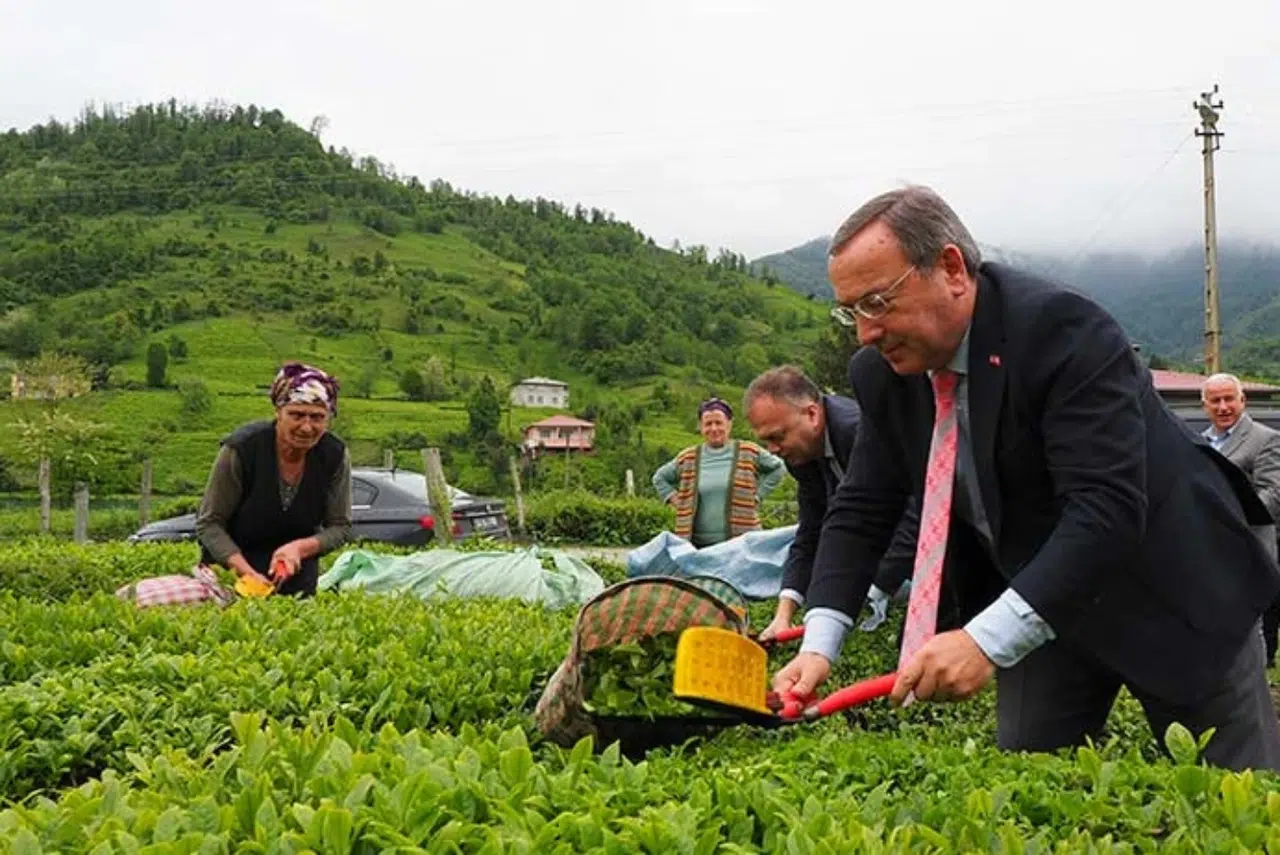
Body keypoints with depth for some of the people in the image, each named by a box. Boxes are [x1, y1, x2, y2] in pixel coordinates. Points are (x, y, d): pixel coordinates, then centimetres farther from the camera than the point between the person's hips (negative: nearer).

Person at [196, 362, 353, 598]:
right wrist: (247, 572, -30)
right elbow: (209, 524, -18)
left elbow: (340, 527, -7)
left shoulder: (335, 456, -17)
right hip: (233, 561, -2)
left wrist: (300, 548, -26)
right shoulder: (242, 448, -25)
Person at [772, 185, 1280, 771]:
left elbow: (1107, 508, -35)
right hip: (1036, 602, 5)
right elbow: (860, 512, -3)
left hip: (1172, 588, -5)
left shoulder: (1063, 329, -28)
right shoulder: (882, 373, -7)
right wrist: (819, 645, -17)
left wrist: (987, 638, -42)